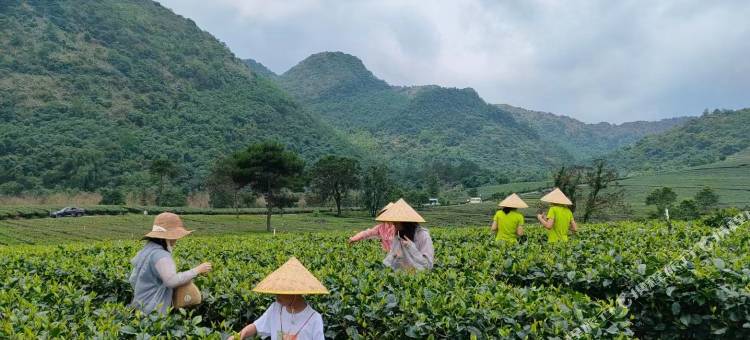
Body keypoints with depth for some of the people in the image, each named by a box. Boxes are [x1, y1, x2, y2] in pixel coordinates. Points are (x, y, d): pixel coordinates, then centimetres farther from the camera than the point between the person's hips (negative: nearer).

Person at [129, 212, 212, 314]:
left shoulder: (146, 250, 11)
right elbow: (172, 281, -32)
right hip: (152, 312, -10)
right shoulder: (161, 255, -19)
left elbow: (133, 280, 17)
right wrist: (198, 270, -24)